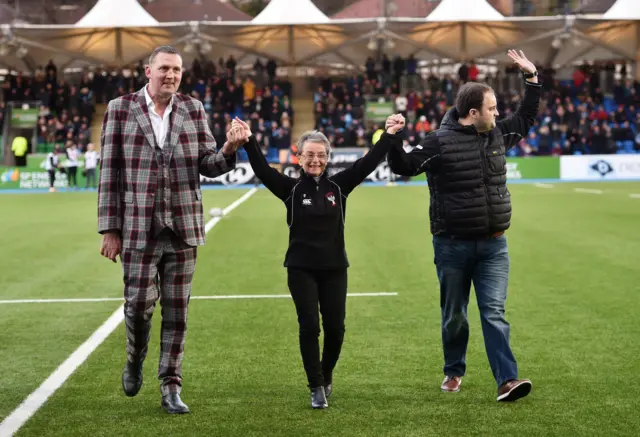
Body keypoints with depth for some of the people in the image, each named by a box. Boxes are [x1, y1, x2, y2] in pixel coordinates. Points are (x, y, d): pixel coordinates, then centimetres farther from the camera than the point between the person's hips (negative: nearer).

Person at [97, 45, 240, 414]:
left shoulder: (193, 109, 5)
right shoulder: (121, 109, -1)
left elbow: (209, 165, 5)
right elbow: (110, 172, -1)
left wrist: (229, 149, -18)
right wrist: (110, 229, -4)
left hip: (183, 228, 2)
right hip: (139, 228, -2)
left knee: (177, 310, 4)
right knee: (139, 304, -3)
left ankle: (171, 387, 14)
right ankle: (135, 359, 29)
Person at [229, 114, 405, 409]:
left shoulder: (339, 185, 3)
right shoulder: (291, 188, -2)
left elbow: (368, 163, -4)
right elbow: (263, 170, -15)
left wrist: (390, 136, -12)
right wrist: (248, 142, -29)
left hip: (334, 268, 2)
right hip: (301, 269, -2)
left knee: (335, 327, 2)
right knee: (309, 325, -8)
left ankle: (326, 375, 29)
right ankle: (316, 388, 3)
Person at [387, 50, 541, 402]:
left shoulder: (498, 134, 6)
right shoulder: (440, 142, -11)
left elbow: (527, 118, 23)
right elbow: (404, 167, -8)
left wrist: (532, 79, 18)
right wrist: (393, 143, -27)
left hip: (493, 245, 3)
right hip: (453, 245, -3)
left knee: (494, 312, -5)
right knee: (454, 315, 11)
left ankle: (506, 380, -12)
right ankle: (453, 372, 30)